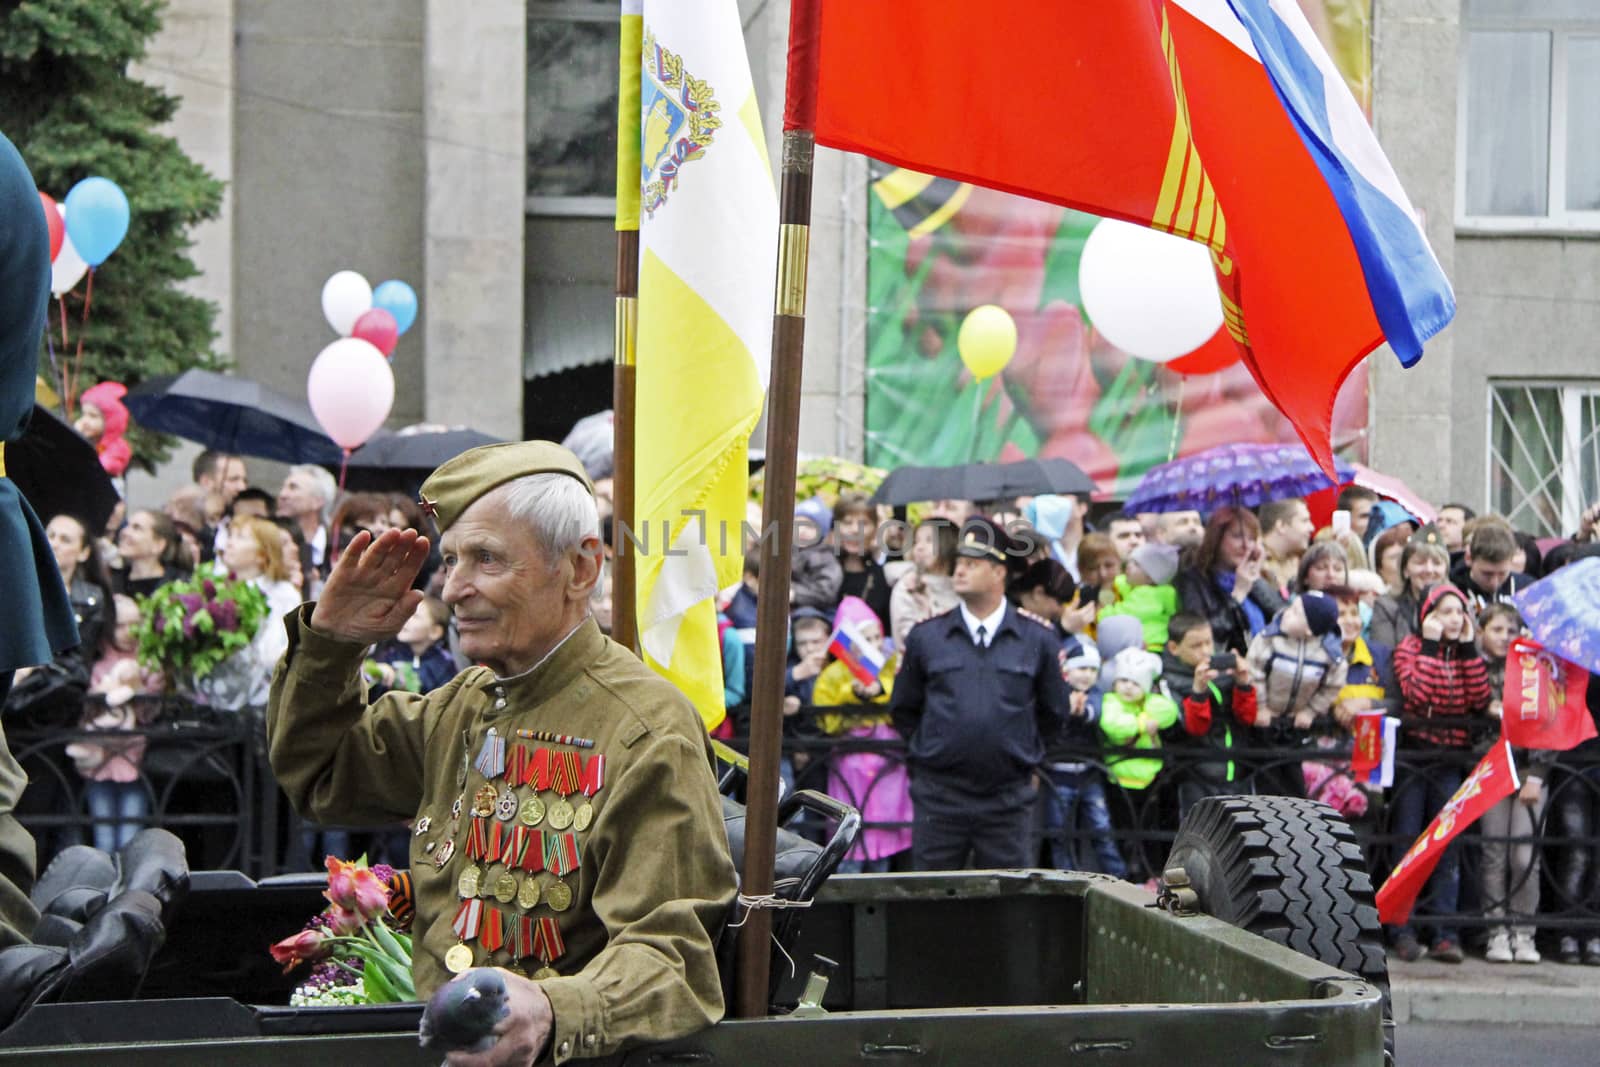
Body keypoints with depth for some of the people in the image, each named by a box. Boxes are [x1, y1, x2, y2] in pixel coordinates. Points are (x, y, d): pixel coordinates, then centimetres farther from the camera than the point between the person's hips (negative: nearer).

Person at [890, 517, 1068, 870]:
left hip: (1007, 798, 0)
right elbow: (903, 709, 14)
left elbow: (1053, 712, 15)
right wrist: (928, 749, 8)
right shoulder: (925, 638, 4)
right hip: (939, 797, 0)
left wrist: (1024, 754, 11)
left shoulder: (1037, 641, 4)